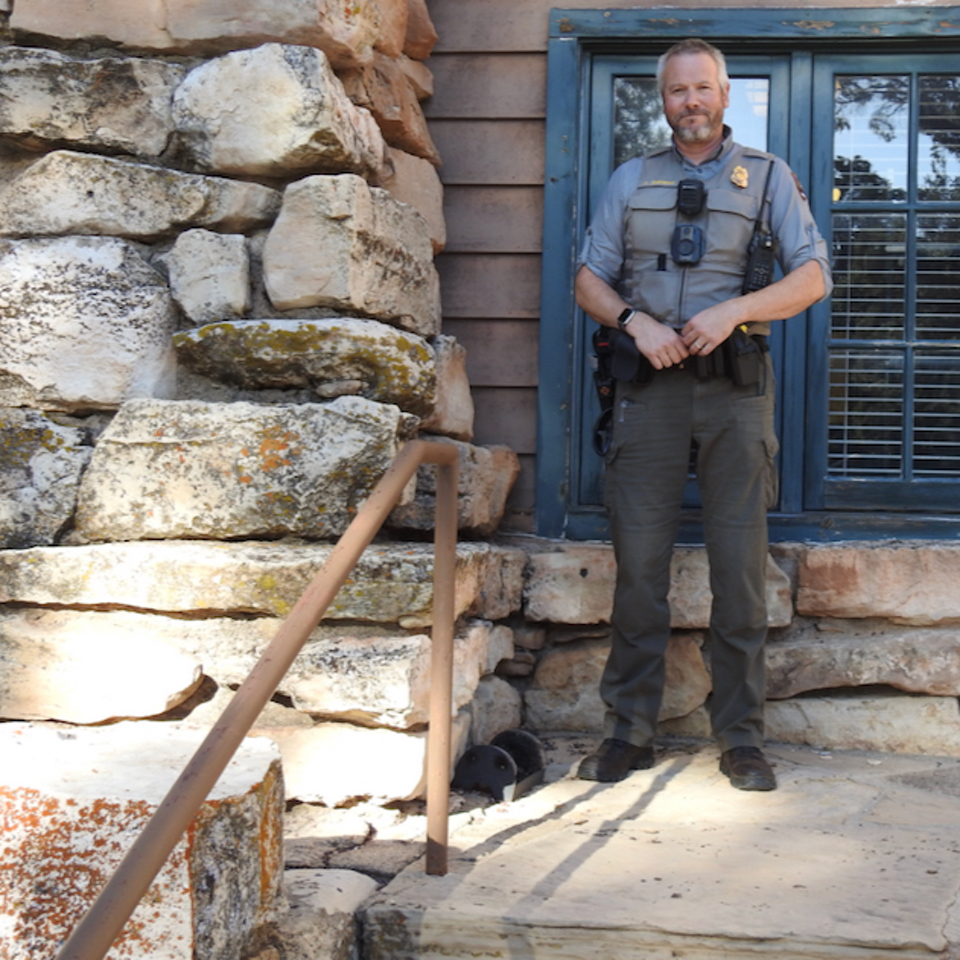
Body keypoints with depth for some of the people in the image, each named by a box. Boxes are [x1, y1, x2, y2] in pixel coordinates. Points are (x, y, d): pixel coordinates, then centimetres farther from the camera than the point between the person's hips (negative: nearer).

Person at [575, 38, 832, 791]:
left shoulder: (767, 177, 10)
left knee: (741, 564, -2)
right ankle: (629, 734, 7)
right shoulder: (631, 181, 15)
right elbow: (589, 280, 13)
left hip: (736, 387, -1)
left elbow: (813, 278, 3)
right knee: (639, 561, -1)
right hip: (652, 387, 1)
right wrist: (635, 320, -8)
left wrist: (733, 310, -13)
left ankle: (741, 739, 5)